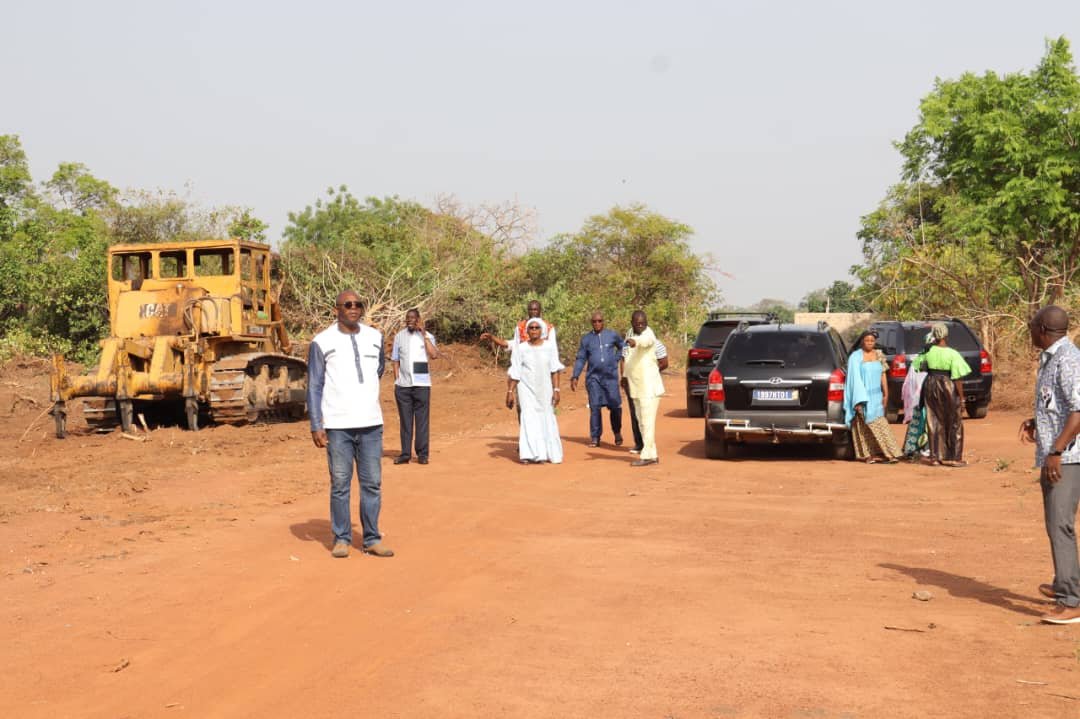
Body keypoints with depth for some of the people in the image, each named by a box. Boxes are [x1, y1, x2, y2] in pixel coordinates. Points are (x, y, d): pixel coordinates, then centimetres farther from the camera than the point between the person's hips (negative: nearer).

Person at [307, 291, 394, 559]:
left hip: (370, 423, 3)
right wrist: (316, 426, -8)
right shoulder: (322, 342, -3)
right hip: (337, 426, -3)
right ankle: (341, 538, 13)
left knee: (372, 483, 4)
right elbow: (314, 387, -3)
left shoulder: (375, 337, 7)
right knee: (340, 484, 2)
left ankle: (372, 539, 12)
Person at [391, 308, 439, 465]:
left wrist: (424, 334, -13)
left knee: (422, 420, 1)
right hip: (403, 385, 2)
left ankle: (422, 454, 7)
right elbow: (395, 360, 11)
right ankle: (405, 454, 8)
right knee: (405, 421, 5)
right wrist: (397, 381, 2)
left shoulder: (427, 336, 2)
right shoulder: (399, 336, 8)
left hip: (422, 384, -1)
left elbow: (434, 355, -14)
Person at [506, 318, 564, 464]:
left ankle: (549, 452, 17)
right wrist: (510, 392, -6)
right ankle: (530, 454, -13)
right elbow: (514, 373, -1)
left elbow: (555, 370, 0)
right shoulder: (521, 349, -2)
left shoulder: (548, 347, 1)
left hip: (545, 390, 2)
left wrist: (556, 390, -7)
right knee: (530, 418, -11)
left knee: (547, 419, 6)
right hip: (527, 389, -2)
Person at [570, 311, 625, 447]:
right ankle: (595, 438, 2)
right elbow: (580, 359, 9)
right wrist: (575, 377, 2)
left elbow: (622, 346, 23)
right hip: (593, 377, 1)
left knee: (615, 406, -4)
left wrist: (616, 359, 9)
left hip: (611, 376, -1)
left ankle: (617, 433, 18)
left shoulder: (612, 335, 5)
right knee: (595, 407, -4)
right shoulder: (586, 338, 7)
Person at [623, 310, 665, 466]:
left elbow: (644, 340, -41)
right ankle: (652, 455, 19)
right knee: (642, 422, 12)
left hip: (649, 388, -9)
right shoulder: (630, 333, 9)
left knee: (647, 422, -8)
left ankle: (646, 455, -4)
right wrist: (625, 376, 25)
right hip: (636, 388, 9)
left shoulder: (648, 334, -16)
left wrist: (635, 341, -62)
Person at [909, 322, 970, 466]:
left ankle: (935, 456, 16)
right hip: (948, 386, -4)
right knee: (953, 423, 8)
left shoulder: (929, 352, -2)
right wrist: (962, 398, -8)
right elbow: (957, 379, -15)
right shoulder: (952, 354, -14)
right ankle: (953, 457, 9)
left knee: (934, 421, 13)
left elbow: (917, 364, 17)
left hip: (931, 385, 4)